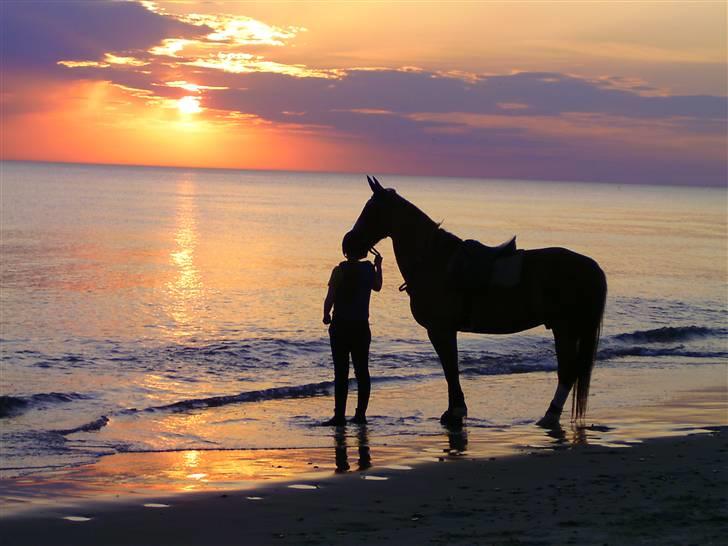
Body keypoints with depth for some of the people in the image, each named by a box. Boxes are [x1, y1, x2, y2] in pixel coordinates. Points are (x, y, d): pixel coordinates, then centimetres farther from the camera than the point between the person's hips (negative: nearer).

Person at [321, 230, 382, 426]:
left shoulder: (340, 270, -13)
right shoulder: (369, 268, 1)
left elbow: (330, 298, -13)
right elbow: (377, 287, 22)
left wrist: (326, 315, 6)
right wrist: (378, 266, 36)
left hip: (340, 326, -4)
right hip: (362, 326, 4)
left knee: (341, 372, -3)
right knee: (362, 370, 11)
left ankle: (339, 415, -5)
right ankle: (361, 413, 13)